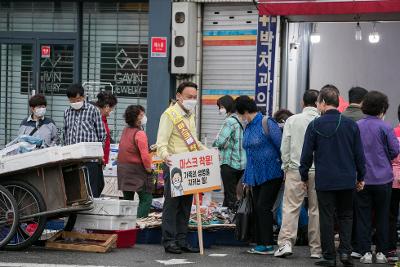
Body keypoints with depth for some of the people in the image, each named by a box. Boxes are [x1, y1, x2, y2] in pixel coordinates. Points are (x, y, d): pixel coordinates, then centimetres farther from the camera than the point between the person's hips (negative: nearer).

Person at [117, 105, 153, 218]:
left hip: (122, 169, 8)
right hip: (136, 170, -8)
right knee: (146, 198, -5)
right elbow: (145, 155, -21)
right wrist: (149, 168, -5)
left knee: (127, 200, 15)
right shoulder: (140, 133, -16)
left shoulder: (125, 130, 9)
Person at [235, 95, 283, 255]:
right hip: (256, 175, 8)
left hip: (271, 174, -8)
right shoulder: (248, 128, 14)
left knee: (263, 207, -10)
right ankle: (260, 243, 13)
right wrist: (247, 178, 21)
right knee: (257, 208, 7)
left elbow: (281, 147, -14)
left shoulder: (267, 124, -12)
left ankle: (268, 245, -5)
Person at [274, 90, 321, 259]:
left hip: (296, 169, 0)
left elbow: (285, 148, 1)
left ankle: (286, 242, -10)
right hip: (319, 171, 0)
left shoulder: (292, 121, -2)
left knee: (291, 207, 1)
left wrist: (286, 167, 12)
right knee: (316, 209, 6)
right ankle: (316, 249, 9)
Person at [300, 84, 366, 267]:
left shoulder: (315, 125, -7)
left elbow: (307, 154, -3)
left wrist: (304, 176, 9)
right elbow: (359, 154, 5)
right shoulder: (351, 125, 0)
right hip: (347, 180, 2)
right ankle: (345, 251, 2)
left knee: (326, 218, 5)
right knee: (345, 216, 14)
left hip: (324, 180, -2)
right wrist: (360, 177, 15)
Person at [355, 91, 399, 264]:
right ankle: (381, 252, 12)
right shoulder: (384, 128, -9)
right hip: (382, 178, -1)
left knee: (363, 217, 6)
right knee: (382, 217, 10)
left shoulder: (356, 127, -2)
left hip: (361, 179, 1)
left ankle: (365, 252, 3)